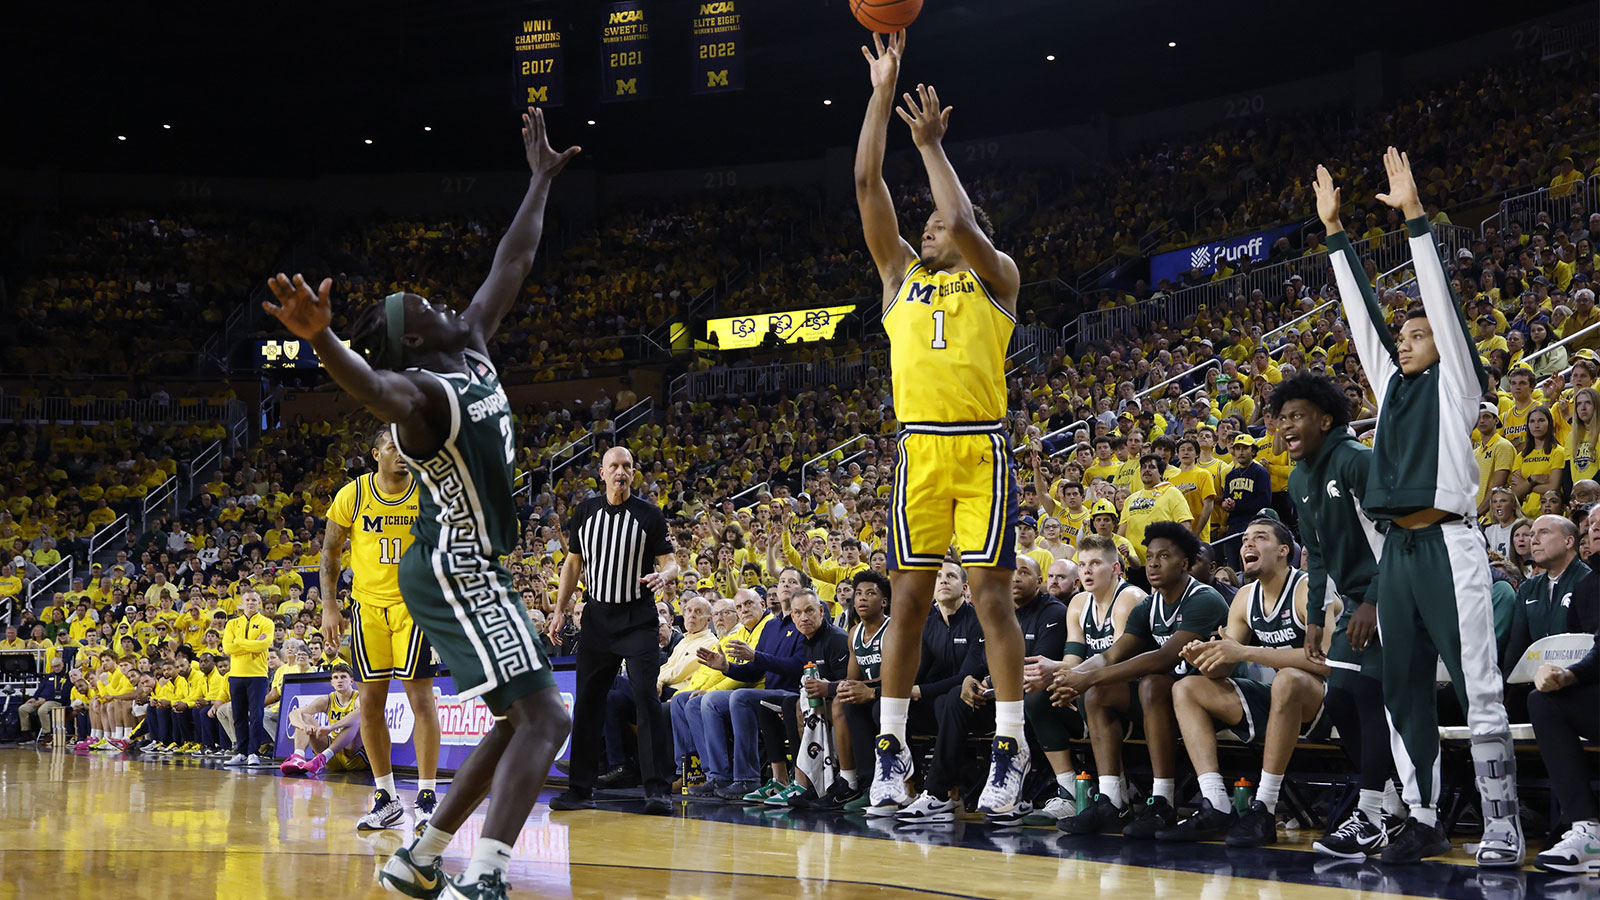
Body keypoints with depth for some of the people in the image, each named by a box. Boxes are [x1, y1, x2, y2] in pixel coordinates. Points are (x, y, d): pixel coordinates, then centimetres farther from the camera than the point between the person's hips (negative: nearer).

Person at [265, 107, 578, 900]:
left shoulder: (471, 347, 9)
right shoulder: (420, 389, -19)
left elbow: (513, 263, 20)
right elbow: (375, 389, -44)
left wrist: (540, 179, 24)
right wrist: (321, 340, -65)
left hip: (469, 569, 10)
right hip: (457, 572, -10)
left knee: (517, 722, 16)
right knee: (544, 719, -18)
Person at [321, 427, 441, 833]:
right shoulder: (352, 495, -4)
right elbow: (331, 550, 6)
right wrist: (329, 605, -1)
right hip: (368, 605, 2)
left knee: (421, 698, -9)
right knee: (371, 703, 4)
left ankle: (428, 797, -3)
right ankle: (386, 799, 15)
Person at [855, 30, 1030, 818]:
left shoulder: (996, 278, 9)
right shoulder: (901, 275, 18)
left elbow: (963, 225, -12)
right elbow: (867, 184, 10)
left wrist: (931, 144, -2)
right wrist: (883, 90, 6)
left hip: (981, 448, -3)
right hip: (919, 449, 3)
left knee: (991, 593, -4)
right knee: (909, 596, 3)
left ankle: (1010, 748, 1)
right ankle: (892, 749, 8)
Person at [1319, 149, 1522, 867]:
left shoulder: (1456, 382, 3)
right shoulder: (1392, 384, 18)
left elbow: (1441, 297, -3)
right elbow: (1361, 310, 18)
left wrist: (1414, 216, -7)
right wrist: (1335, 231, 16)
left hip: (1448, 544, -7)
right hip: (1397, 549, 7)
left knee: (1479, 692, -8)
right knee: (1405, 693, 7)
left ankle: (1503, 829, -7)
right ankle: (1423, 820, 13)